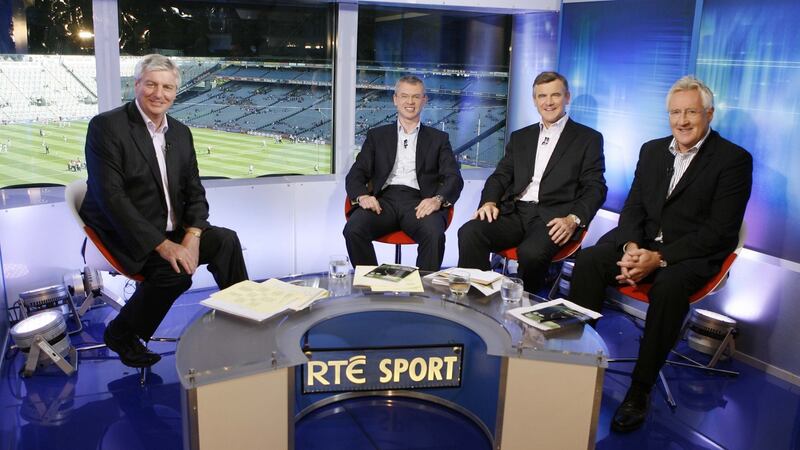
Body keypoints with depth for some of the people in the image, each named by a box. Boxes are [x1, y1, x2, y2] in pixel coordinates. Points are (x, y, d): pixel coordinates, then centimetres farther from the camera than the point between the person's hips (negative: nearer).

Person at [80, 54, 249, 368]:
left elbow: (194, 191, 9)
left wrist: (192, 235, -12)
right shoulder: (106, 126, -10)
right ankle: (120, 334, -4)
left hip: (171, 232, 6)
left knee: (226, 240, -16)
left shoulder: (180, 133, 10)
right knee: (175, 272, -29)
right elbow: (111, 196, -19)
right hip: (125, 237, -6)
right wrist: (162, 244, -26)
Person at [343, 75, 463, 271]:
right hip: (384, 199, 1)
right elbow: (355, 174, 13)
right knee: (353, 229, -29)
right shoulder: (377, 135, 21)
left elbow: (454, 178, 7)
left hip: (419, 202, -1)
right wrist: (362, 196, -11)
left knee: (434, 234, -34)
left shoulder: (438, 139, 19)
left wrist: (438, 199, -16)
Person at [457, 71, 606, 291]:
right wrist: (490, 201, -4)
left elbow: (595, 188, 4)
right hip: (514, 213, 4)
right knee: (469, 233, -26)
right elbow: (500, 176, 19)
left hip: (552, 218, -3)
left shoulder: (588, 139, 11)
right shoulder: (520, 137, 24)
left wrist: (573, 219, -15)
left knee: (531, 252, -36)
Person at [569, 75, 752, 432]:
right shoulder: (652, 151, 12)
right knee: (588, 262, -22)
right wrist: (631, 248, -12)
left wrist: (660, 257, -23)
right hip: (642, 243, 5)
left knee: (669, 285, -37)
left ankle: (640, 390, -24)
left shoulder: (734, 159, -6)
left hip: (692, 254, -5)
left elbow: (720, 231, -13)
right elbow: (632, 208, 10)